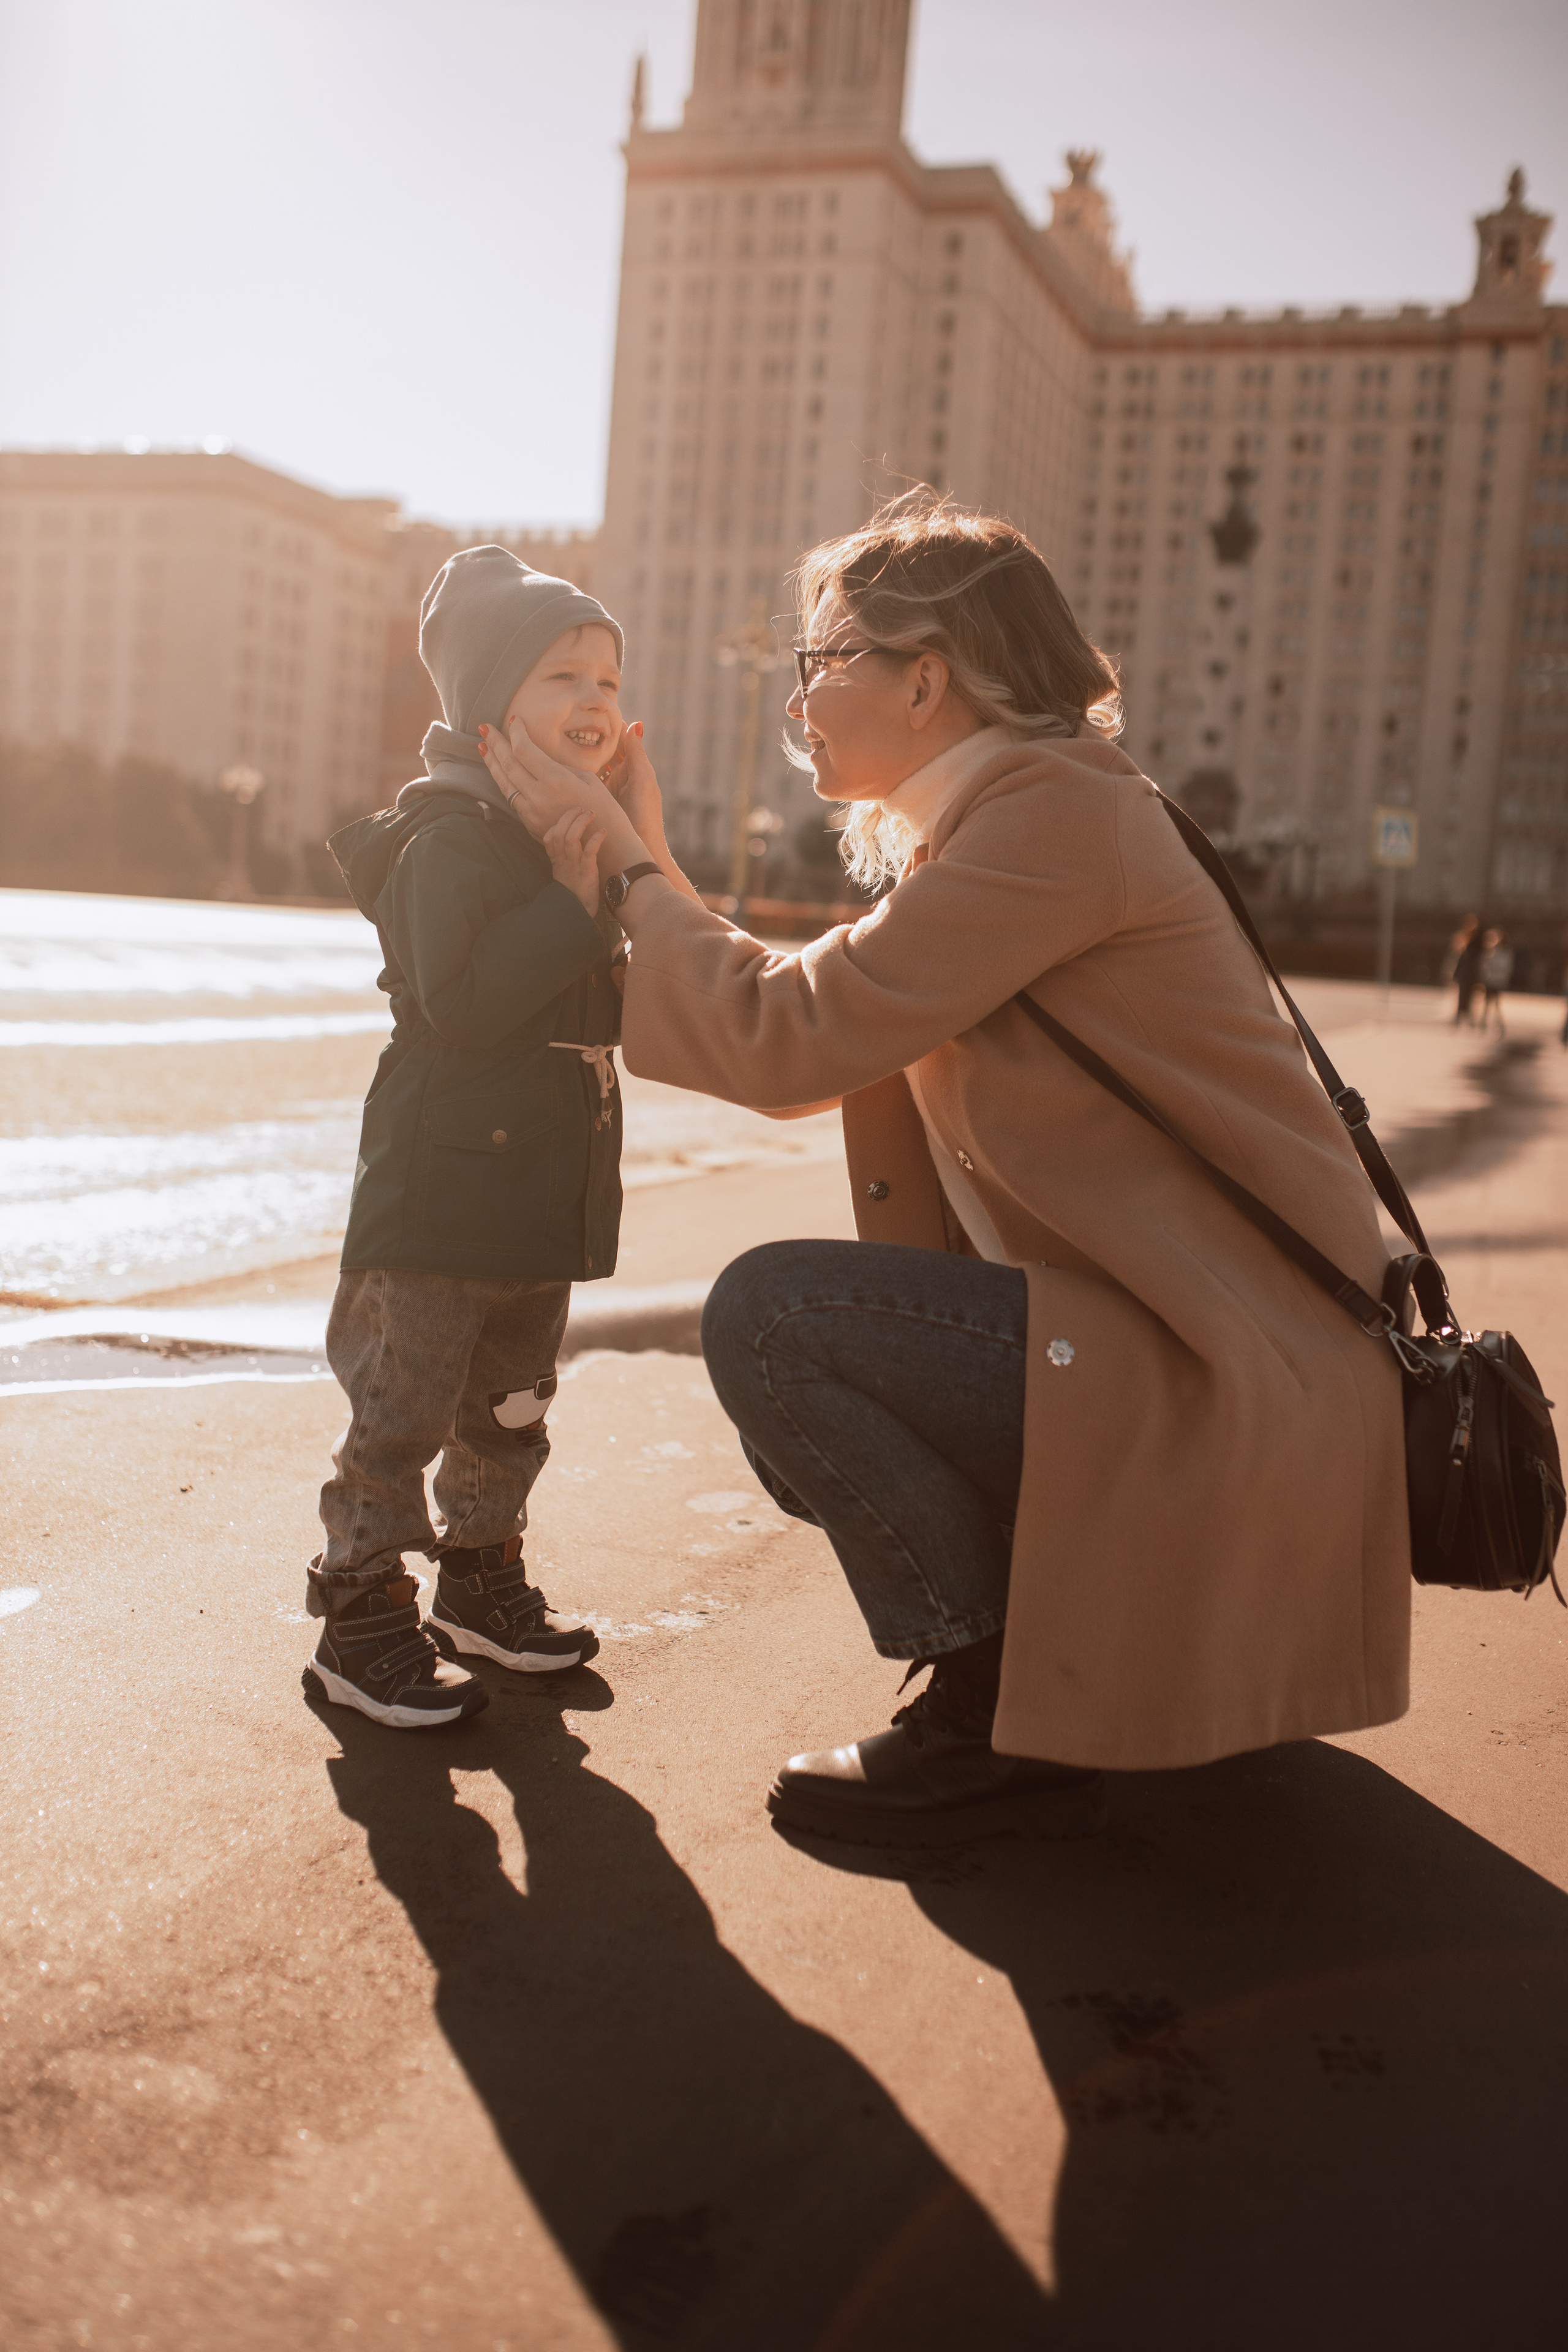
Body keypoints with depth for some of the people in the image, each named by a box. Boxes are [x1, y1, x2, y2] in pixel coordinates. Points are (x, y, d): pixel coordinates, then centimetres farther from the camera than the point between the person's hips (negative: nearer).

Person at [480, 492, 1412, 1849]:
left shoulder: (1060, 812, -15)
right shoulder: (982, 830, 14)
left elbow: (791, 1034, -20)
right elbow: (804, 1061, 12)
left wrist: (623, 863, -5)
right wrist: (643, 864, 12)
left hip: (1239, 1383, -10)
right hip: (1138, 1331, 10)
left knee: (772, 1314, -19)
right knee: (794, 1388, 16)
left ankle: (999, 1725, -4)